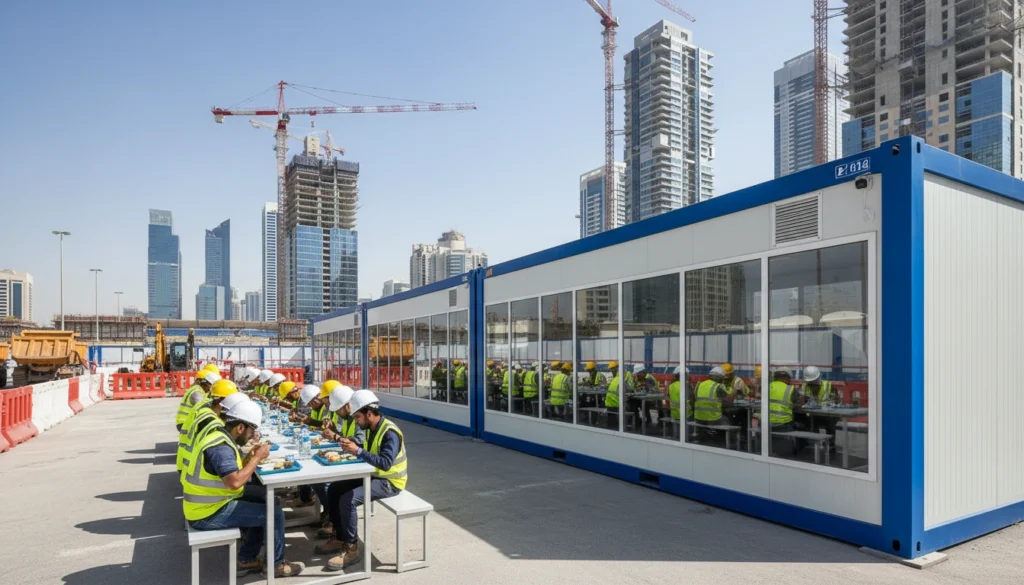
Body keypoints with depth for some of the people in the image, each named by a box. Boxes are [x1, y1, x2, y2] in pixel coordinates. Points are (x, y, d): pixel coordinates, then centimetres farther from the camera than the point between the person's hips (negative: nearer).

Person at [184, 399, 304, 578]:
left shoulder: (220, 436, 7)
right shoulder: (220, 446, -24)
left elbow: (233, 471, 12)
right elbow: (234, 482, -34)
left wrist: (251, 456, -1)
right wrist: (257, 457, -23)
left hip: (211, 504, 10)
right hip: (209, 513, -10)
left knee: (264, 506, 18)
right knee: (275, 513, -9)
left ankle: (246, 560, 22)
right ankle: (276, 564, 9)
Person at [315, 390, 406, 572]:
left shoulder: (390, 433, -25)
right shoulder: (372, 428, 5)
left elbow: (385, 463, -35)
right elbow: (368, 452, 11)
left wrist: (358, 451, -33)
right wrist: (350, 444, -7)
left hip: (389, 482, -10)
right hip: (374, 475, 10)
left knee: (348, 500, -25)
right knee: (334, 490, 7)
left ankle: (351, 549, -10)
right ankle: (339, 538, 15)